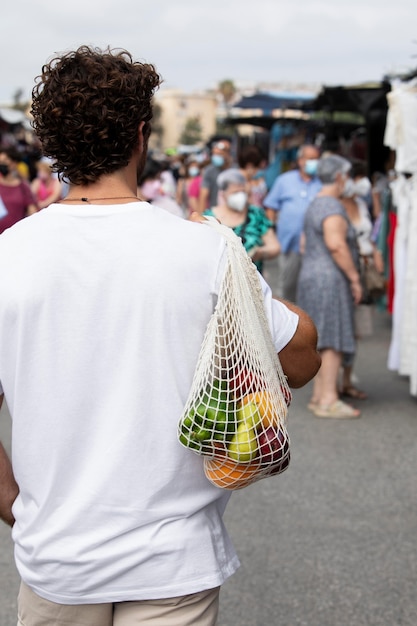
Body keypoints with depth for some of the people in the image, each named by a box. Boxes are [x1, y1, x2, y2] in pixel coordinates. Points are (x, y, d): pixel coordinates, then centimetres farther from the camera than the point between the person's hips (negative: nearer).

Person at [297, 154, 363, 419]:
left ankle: (319, 396, 16)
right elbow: (336, 244, -26)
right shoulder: (333, 206, -14)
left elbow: (307, 244, 24)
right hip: (330, 279, -10)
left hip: (313, 277, 10)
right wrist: (355, 278, -20)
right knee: (334, 340, -8)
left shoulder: (316, 205, 17)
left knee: (323, 341, 12)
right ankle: (328, 400, -8)